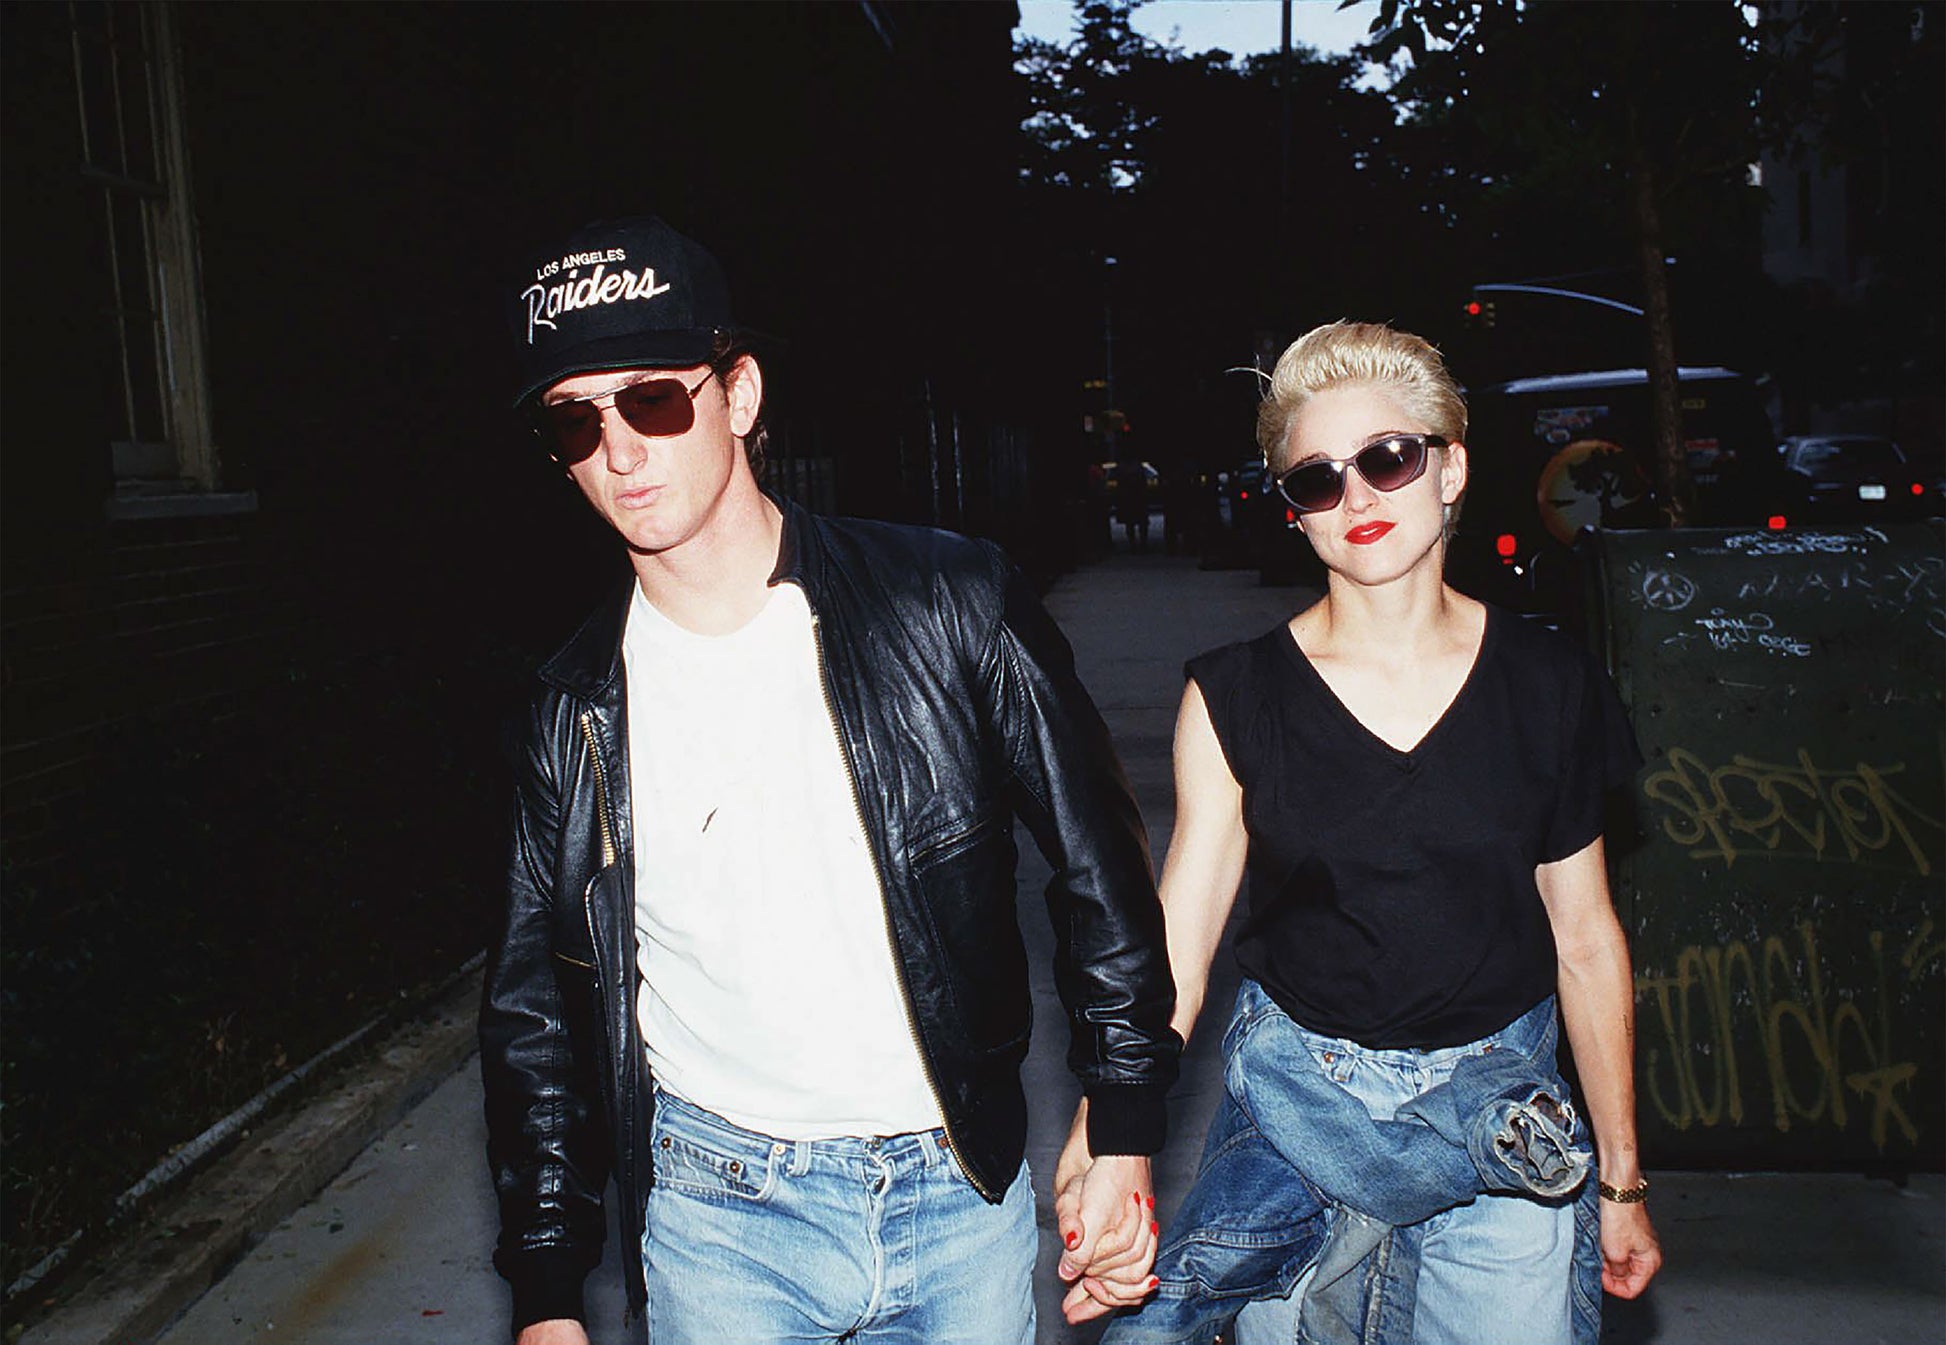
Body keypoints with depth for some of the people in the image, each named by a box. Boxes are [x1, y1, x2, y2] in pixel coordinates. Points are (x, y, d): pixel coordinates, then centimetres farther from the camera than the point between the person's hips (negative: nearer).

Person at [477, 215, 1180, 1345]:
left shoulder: (954, 606, -12)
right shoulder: (573, 710, -5)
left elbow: (1100, 865, -4)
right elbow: (537, 1009, 4)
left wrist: (1125, 1129, -2)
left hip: (960, 1193, -1)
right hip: (714, 1220, 2)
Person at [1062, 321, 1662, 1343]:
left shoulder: (1551, 689, -3)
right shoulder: (1234, 698, -7)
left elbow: (1585, 938, 3)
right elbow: (1173, 939, -10)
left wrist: (1622, 1180, 8)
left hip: (1504, 1083, 1)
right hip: (1294, 1080, -1)